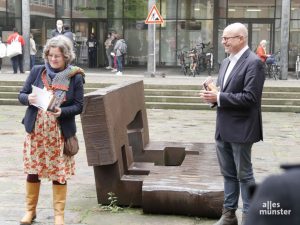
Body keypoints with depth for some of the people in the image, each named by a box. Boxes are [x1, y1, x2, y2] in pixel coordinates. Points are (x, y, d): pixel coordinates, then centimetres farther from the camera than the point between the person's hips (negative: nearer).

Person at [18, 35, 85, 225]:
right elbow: (21, 95, 4)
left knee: (59, 173, 5)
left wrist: (62, 111, -22)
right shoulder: (37, 71, 1)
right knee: (32, 170, 10)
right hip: (36, 131, 2)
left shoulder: (75, 77, -5)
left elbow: (79, 106, -4)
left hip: (60, 133, -2)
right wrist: (28, 99, -19)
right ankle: (30, 210, 29)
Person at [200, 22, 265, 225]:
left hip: (240, 129, -8)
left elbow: (249, 97, -22)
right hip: (224, 128, 8)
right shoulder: (226, 62, 13)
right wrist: (213, 94, -3)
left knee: (244, 174, 3)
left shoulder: (253, 62, -14)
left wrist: (219, 98, -21)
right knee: (228, 173, 16)